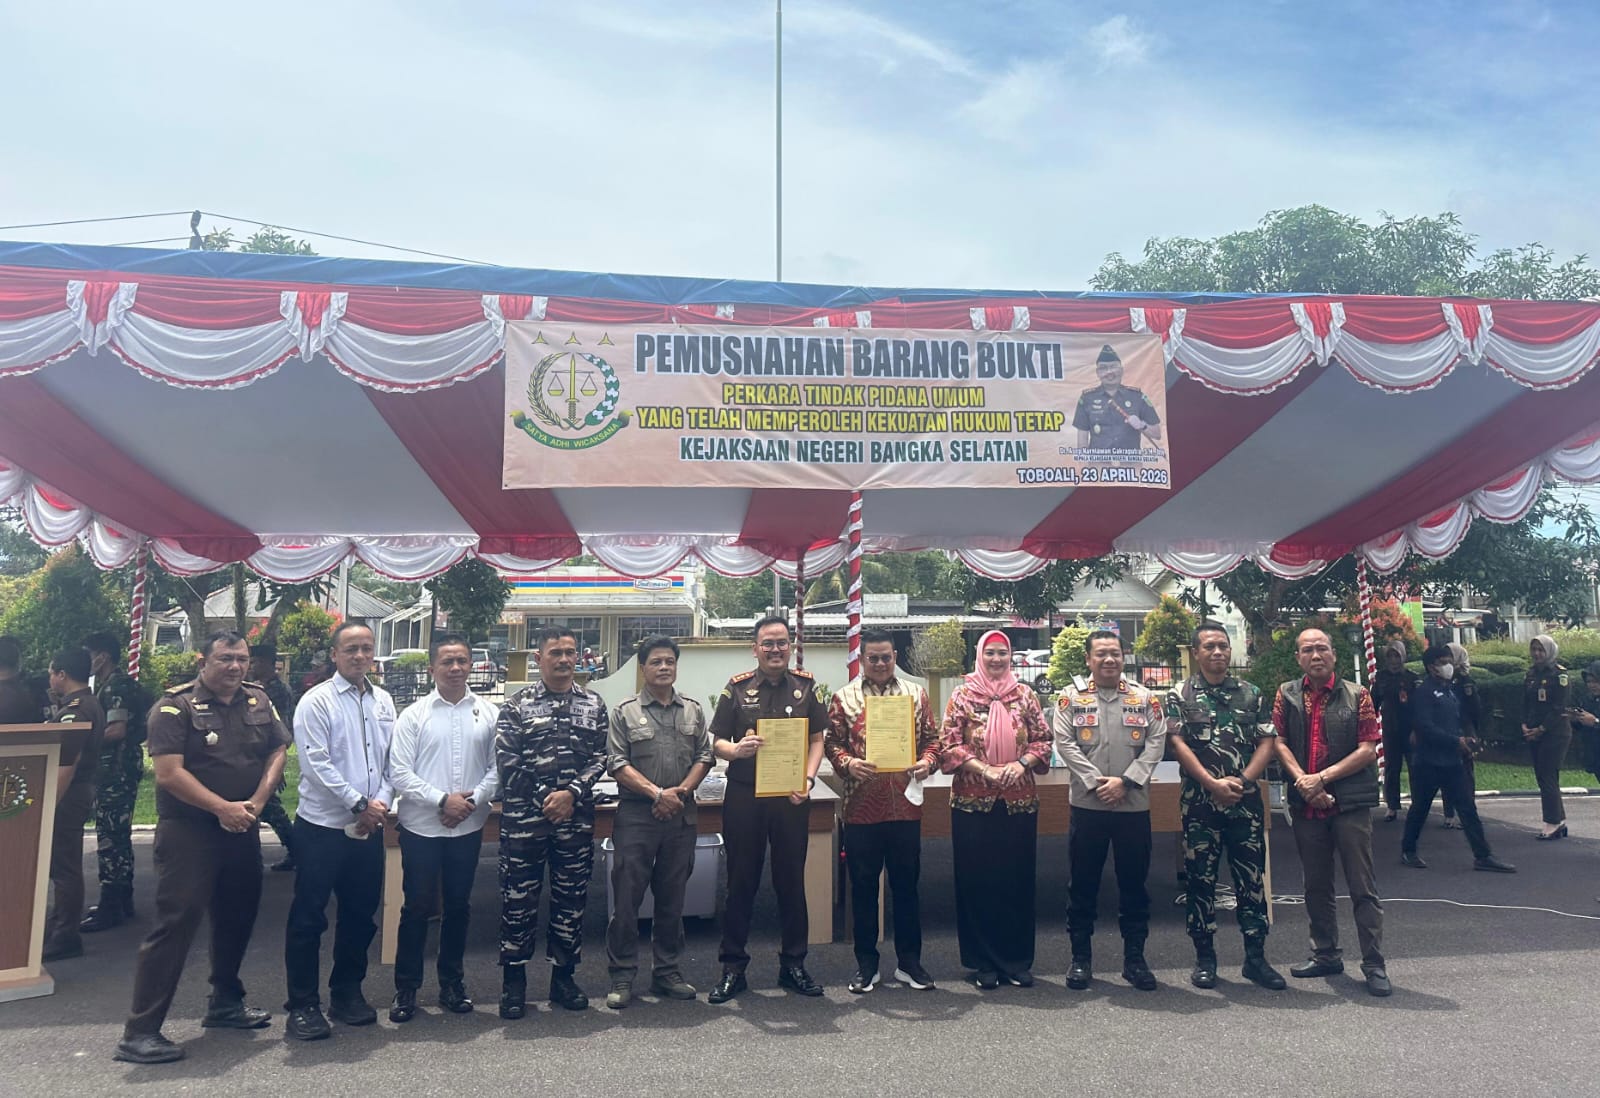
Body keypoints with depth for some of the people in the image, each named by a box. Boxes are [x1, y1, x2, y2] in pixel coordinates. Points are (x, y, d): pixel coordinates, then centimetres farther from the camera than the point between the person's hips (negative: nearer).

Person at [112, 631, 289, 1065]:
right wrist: (222, 808, -19)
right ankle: (139, 1031, 1)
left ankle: (225, 1004, 34)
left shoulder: (258, 701, 6)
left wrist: (256, 802, -7)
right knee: (176, 922, -8)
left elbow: (277, 752, 8)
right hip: (188, 830, -6)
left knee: (238, 915, 16)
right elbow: (168, 773, -17)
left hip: (242, 829, 6)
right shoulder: (175, 706, -11)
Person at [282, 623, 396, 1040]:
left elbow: (392, 758, 10)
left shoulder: (383, 701, 9)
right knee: (308, 917, 2)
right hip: (322, 827, -5)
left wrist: (381, 802, -6)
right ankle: (303, 1005, 14)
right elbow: (316, 764, -15)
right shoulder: (316, 701, -8)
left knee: (360, 915, 15)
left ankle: (347, 993, 29)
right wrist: (359, 804, -16)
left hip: (369, 828, 6)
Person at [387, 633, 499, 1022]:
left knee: (458, 907, 13)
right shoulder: (414, 714, -3)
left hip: (469, 827, 2)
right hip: (421, 826, -2)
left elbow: (498, 768, 2)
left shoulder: (489, 713, 2)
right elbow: (399, 773, -8)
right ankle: (406, 987, 21)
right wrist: (442, 800, -15)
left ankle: (452, 982, 28)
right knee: (417, 908, 6)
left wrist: (472, 800, -12)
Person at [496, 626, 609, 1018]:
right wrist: (546, 798, -11)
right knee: (518, 898, 4)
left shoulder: (594, 705, 8)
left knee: (571, 898, 9)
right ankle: (514, 981, 17)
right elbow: (506, 760, -5)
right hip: (524, 817, -2)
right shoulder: (517, 704, 1)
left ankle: (563, 976, 23)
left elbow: (599, 758, 2)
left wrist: (572, 793, -13)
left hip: (576, 818, 2)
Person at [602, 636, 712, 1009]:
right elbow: (617, 763, -6)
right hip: (636, 816, -3)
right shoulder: (625, 712, 0)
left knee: (672, 898, 11)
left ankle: (668, 972, 22)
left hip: (681, 816, 3)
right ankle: (622, 977, 10)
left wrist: (683, 790, -9)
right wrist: (657, 793, -15)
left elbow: (704, 756, 7)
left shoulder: (693, 711, 10)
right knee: (626, 897, 0)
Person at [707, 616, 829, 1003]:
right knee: (741, 881, 6)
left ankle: (793, 964, 23)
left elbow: (817, 739, 6)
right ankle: (733, 967, 17)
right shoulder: (737, 688, 1)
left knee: (792, 880, 9)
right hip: (744, 796, -1)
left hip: (790, 797, 1)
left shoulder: (805, 687, 5)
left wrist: (808, 780, -9)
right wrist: (736, 749, -21)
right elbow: (716, 741, 1)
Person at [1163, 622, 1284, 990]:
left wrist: (1242, 781, -10)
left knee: (1252, 880, 6)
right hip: (1200, 802, -2)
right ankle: (1204, 957, 14)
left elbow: (1267, 742, 3)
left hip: (1246, 801, 2)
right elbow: (1177, 744, -7)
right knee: (1200, 880, 4)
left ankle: (1256, 958, 16)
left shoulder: (1251, 693, 9)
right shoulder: (1180, 696, 1)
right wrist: (1214, 784, -15)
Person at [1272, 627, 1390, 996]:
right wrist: (1303, 781, -13)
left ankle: (1374, 965, 8)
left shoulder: (1356, 696, 0)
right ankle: (1326, 955, 26)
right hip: (1305, 804, 3)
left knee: (1363, 887, 0)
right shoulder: (1287, 695, 6)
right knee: (1316, 886, 13)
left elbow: (1368, 749, -6)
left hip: (1351, 803, -3)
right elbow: (1278, 741, 1)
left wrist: (1322, 778, -13)